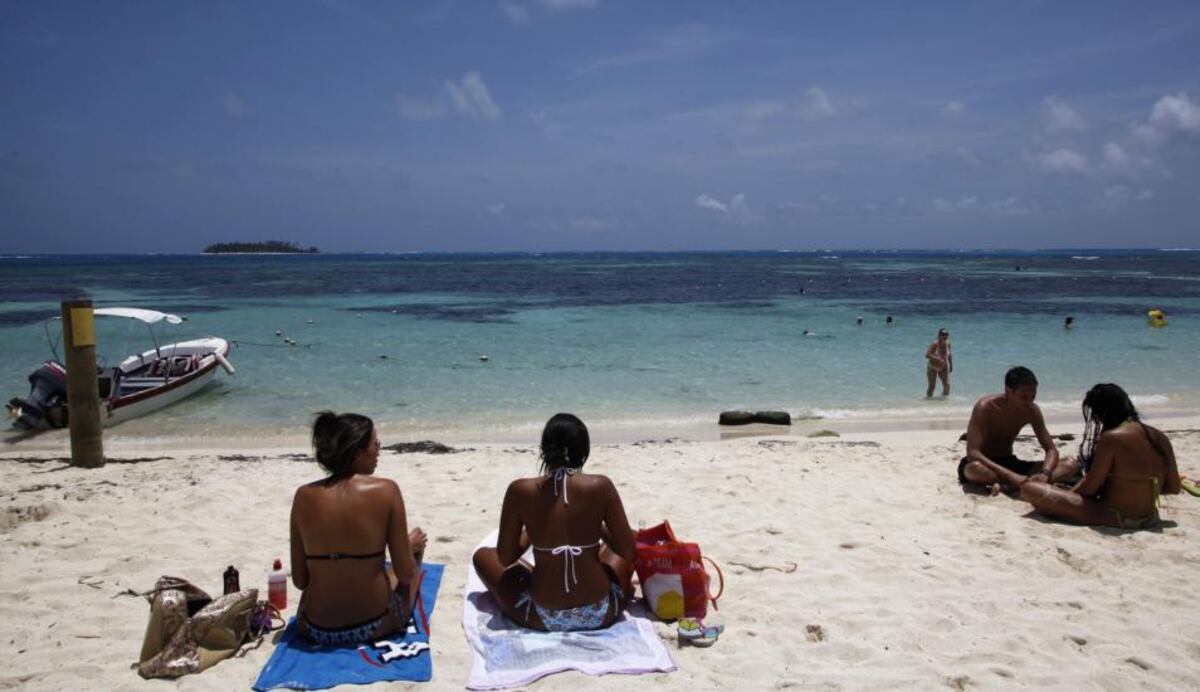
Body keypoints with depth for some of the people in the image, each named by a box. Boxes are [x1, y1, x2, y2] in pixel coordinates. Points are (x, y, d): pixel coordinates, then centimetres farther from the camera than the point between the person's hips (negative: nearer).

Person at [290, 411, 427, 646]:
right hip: (374, 626, -4)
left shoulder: (304, 496, -6)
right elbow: (405, 573, -9)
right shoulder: (385, 490, -15)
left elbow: (299, 581, 0)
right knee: (414, 556, 27)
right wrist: (412, 546, 13)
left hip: (316, 631, 4)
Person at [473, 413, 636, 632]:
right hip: (600, 613, 2)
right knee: (616, 550, 32)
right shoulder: (600, 486, -10)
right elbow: (628, 552, -3)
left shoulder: (520, 490, -10)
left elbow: (505, 559, -2)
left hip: (543, 619, -2)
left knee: (482, 556, 23)